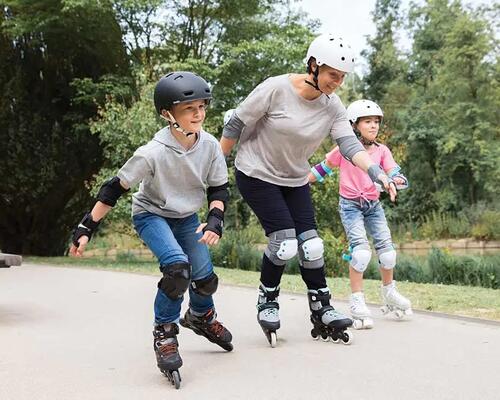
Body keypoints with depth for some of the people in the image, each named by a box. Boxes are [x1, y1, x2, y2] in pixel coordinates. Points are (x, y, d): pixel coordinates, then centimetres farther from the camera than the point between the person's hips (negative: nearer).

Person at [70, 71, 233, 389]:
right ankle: (164, 333, -6)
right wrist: (87, 228, -21)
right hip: (151, 215, -4)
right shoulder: (153, 153, -29)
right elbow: (115, 189, -21)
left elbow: (219, 188, -5)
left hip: (186, 217, 4)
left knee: (204, 276, -4)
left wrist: (215, 220, -23)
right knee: (177, 266, -28)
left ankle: (201, 317, 33)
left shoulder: (209, 145, -18)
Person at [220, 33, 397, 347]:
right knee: (284, 242, -14)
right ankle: (267, 302, 10)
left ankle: (322, 313, 13)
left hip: (295, 180, 5)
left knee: (311, 244, -1)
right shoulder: (276, 88, -22)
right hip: (257, 175, -5)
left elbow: (350, 145, -18)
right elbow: (236, 125, -13)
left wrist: (378, 173, -35)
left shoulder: (333, 106, -8)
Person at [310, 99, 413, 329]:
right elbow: (324, 167, 6)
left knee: (386, 248, 1)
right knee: (360, 249, -19)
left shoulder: (381, 151, 3)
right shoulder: (345, 149, -6)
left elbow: (393, 172, -8)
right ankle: (357, 300, -7)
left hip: (373, 205, 4)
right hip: (350, 205, -4)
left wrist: (396, 180, -31)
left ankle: (388, 290, 29)